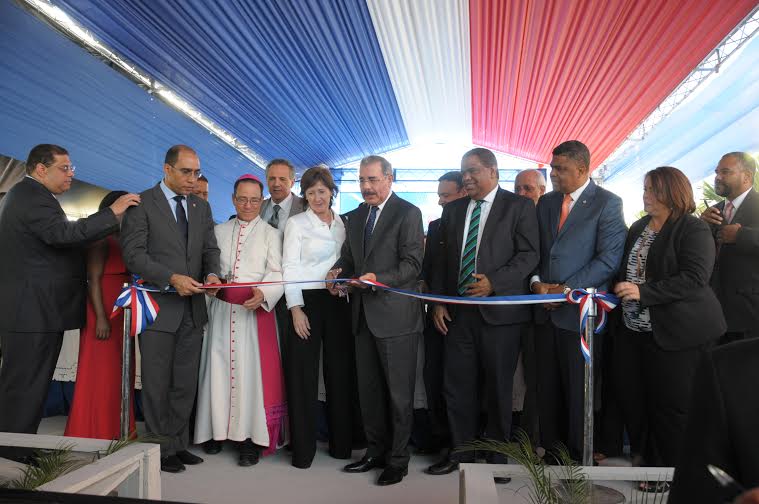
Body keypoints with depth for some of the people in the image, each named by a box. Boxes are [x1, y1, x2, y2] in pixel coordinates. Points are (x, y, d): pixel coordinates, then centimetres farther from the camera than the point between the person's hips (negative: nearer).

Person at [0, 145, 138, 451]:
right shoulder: (33, 196, -15)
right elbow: (62, 234, -30)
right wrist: (112, 213, -27)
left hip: (28, 311, 11)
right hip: (34, 312, -11)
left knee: (25, 385, 17)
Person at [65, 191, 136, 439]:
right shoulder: (102, 239, -8)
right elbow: (93, 280, -14)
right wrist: (101, 317, -21)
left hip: (122, 315, 8)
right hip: (104, 314, -8)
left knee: (119, 374, 11)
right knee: (100, 373, -3)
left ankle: (114, 431, 19)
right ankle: (94, 433, 7)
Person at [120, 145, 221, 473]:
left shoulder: (201, 207, 12)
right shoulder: (142, 204, -5)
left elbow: (210, 249, 11)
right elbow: (133, 254, -12)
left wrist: (212, 274, -10)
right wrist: (172, 279, -22)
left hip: (193, 308, 5)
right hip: (159, 307, -5)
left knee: (185, 384, 13)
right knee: (157, 384, 6)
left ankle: (179, 444, 26)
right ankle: (161, 449, 21)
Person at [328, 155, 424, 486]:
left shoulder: (408, 213, -8)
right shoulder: (356, 216, 14)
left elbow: (412, 264, -14)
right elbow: (348, 257, 17)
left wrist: (378, 279, -26)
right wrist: (338, 272, -5)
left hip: (395, 316, -7)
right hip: (364, 316, 7)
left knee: (398, 393, 5)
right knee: (368, 390, 16)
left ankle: (398, 459, 20)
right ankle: (376, 451, 32)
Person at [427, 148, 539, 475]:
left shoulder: (519, 207, -1)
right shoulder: (453, 210, 14)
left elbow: (528, 255, -7)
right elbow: (443, 259, 15)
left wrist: (494, 283, -18)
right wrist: (438, 301, 7)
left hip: (500, 311, -4)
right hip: (459, 311, 4)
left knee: (498, 388, 7)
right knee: (457, 386, 8)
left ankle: (497, 456, 24)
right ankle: (461, 452, 24)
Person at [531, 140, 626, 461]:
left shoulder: (607, 203, -4)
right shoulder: (546, 203, 14)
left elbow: (608, 259, -11)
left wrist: (567, 289, -15)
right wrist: (536, 282, -4)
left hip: (579, 311, -5)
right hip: (546, 310, 5)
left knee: (579, 390, 4)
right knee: (548, 387, 11)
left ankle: (579, 458, 20)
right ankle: (551, 450, 25)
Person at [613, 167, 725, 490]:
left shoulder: (693, 230, -9)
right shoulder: (638, 228, 14)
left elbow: (694, 278, -20)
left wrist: (643, 292, -26)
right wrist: (620, 293, 9)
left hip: (676, 333, -7)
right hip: (633, 331, 8)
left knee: (671, 408, 2)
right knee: (632, 400, 13)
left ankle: (669, 472, 19)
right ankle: (643, 459, 31)